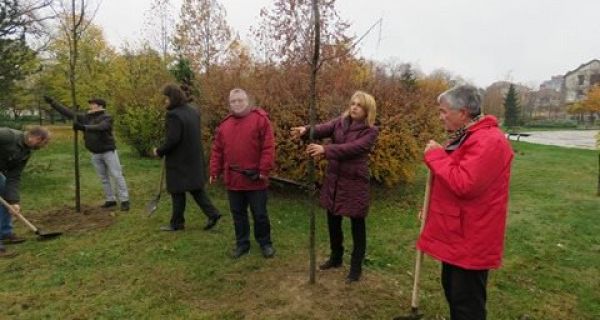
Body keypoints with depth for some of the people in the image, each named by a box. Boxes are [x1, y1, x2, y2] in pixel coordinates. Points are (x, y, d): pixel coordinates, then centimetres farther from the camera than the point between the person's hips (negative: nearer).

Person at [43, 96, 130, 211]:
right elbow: (68, 112, 9)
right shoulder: (85, 117, 7)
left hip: (109, 152, -6)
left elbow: (99, 128, -31)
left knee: (117, 175, -5)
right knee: (104, 178, 10)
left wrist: (83, 127, -42)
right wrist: (52, 102, 7)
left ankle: (124, 201, -3)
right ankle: (110, 200, 19)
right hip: (95, 154, 6)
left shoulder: (107, 118, -12)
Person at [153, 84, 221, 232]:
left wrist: (159, 151, -8)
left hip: (179, 160, -8)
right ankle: (212, 213, 10)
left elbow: (172, 139, -23)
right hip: (194, 158, 8)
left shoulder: (174, 115, -19)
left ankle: (176, 223, 18)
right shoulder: (193, 111, 8)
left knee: (177, 192, 6)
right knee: (196, 188, 16)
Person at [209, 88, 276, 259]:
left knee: (260, 214, 8)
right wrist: (215, 171, 8)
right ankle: (242, 243, 30)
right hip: (233, 179, 5)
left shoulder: (260, 119, -7)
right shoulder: (224, 124, 10)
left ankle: (265, 243, 26)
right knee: (238, 214, 15)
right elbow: (217, 150, 12)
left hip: (255, 178, -5)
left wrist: (264, 170, -16)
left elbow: (268, 147, -12)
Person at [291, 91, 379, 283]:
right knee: (333, 221, 17)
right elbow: (323, 129, -14)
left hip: (355, 182, -5)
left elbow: (352, 148, -25)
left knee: (357, 225, 7)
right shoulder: (340, 122, 4)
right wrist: (306, 130, -35)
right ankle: (336, 257, 39)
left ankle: (356, 267, 24)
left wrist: (325, 149, -35)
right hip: (333, 179, 5)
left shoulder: (371, 131, -10)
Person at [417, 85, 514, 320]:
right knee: (452, 290, 23)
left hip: (470, 239, -10)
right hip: (455, 233, 10)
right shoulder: (464, 137, 12)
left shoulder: (489, 141, -22)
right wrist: (430, 210, 15)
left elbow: (464, 184, -33)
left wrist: (435, 155, -21)